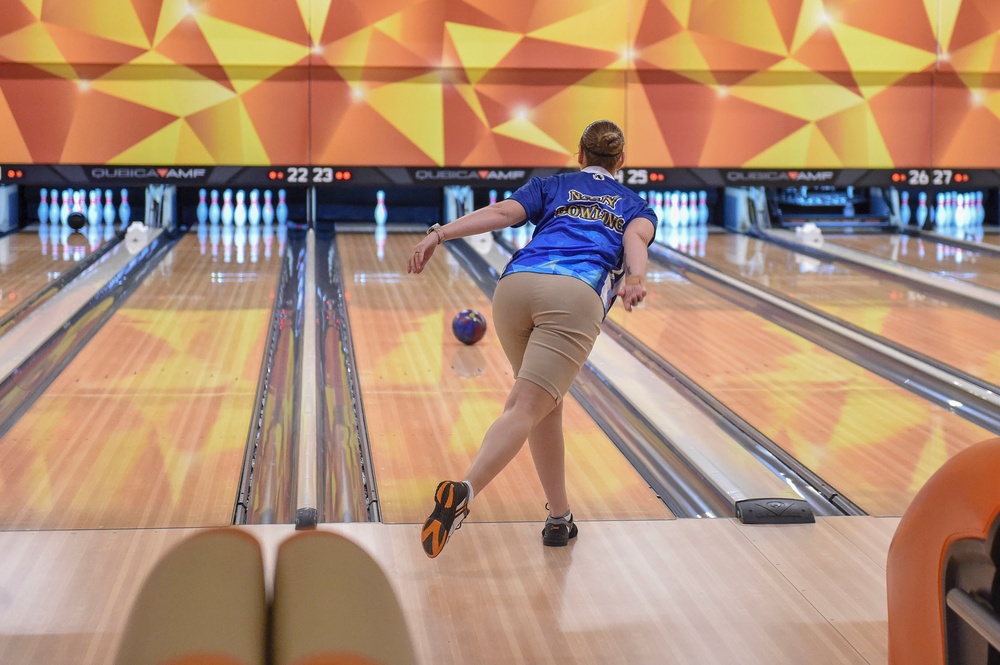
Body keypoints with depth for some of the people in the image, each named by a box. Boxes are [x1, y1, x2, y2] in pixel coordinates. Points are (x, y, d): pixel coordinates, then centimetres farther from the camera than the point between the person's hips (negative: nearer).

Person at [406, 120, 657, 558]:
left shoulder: (552, 186, 30)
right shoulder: (635, 205, 30)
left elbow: (503, 212, 10)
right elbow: (636, 237, 4)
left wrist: (440, 234, -1)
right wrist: (635, 279, -15)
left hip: (515, 286, 3)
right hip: (576, 297, -3)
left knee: (546, 403, 20)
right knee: (526, 408, -13)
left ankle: (559, 518, 22)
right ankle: (464, 491, -36)